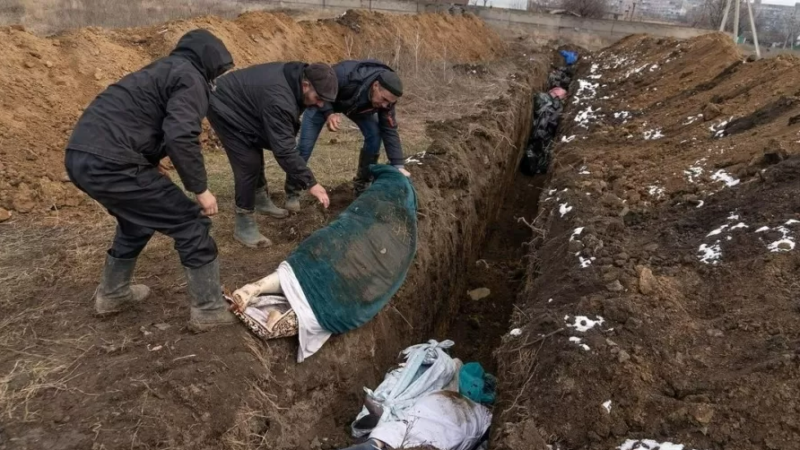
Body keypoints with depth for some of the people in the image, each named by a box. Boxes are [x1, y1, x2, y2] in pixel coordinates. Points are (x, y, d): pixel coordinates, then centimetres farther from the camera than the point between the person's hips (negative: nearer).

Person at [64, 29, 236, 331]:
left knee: (137, 219, 31)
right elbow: (181, 137, -21)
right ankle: (209, 309, 7)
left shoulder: (165, 70, 25)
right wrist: (200, 188, -12)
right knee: (190, 222, 0)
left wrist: (151, 164, 29)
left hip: (81, 155, 10)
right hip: (108, 162, -10)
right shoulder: (191, 78, -4)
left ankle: (111, 294, 44)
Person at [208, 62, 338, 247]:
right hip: (225, 109, -10)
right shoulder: (278, 100, -38)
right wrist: (310, 183, -34)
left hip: (239, 106, 10)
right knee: (248, 163, -14)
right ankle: (244, 226, -4)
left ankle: (261, 200, 41)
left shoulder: (295, 77, -11)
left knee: (255, 155, 21)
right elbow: (284, 149, -37)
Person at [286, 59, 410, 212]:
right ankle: (292, 192, 8)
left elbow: (390, 130, -23)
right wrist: (328, 113, -43)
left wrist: (398, 165, -27)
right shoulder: (346, 75, -45)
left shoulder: (386, 96, -29)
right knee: (305, 146, -9)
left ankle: (362, 185, 6)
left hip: (358, 106, 4)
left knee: (374, 136, -14)